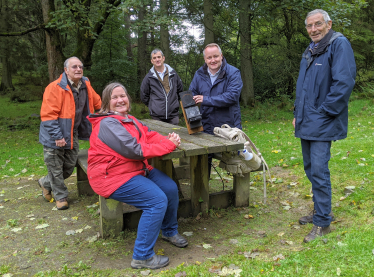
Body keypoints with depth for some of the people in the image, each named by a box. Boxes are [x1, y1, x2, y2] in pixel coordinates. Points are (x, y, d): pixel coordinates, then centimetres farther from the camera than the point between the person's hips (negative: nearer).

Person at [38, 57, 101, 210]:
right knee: (56, 168, 6)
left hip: (72, 134, 7)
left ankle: (46, 183, 40)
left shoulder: (85, 85, 0)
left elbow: (97, 103, 17)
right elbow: (48, 115, -22)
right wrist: (57, 136, -24)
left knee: (69, 167, 15)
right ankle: (61, 196, 26)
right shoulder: (55, 88, -21)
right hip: (55, 137, -6)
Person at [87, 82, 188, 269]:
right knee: (157, 201, -19)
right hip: (113, 176, -9)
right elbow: (135, 150, -26)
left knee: (170, 188, 4)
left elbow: (149, 135, 4)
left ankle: (170, 231, 29)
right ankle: (142, 257, -7)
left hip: (135, 169, 9)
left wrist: (168, 140, -18)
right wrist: (169, 145, -19)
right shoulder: (108, 123, -20)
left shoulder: (128, 119, 11)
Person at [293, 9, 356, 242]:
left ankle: (323, 222, 6)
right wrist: (298, 114, 15)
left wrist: (323, 112, -17)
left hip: (323, 124, -9)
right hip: (306, 124, 9)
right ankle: (321, 211, 32)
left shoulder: (339, 44, -10)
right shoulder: (310, 51, 16)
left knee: (319, 172, -7)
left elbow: (344, 83, -20)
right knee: (311, 169, 16)